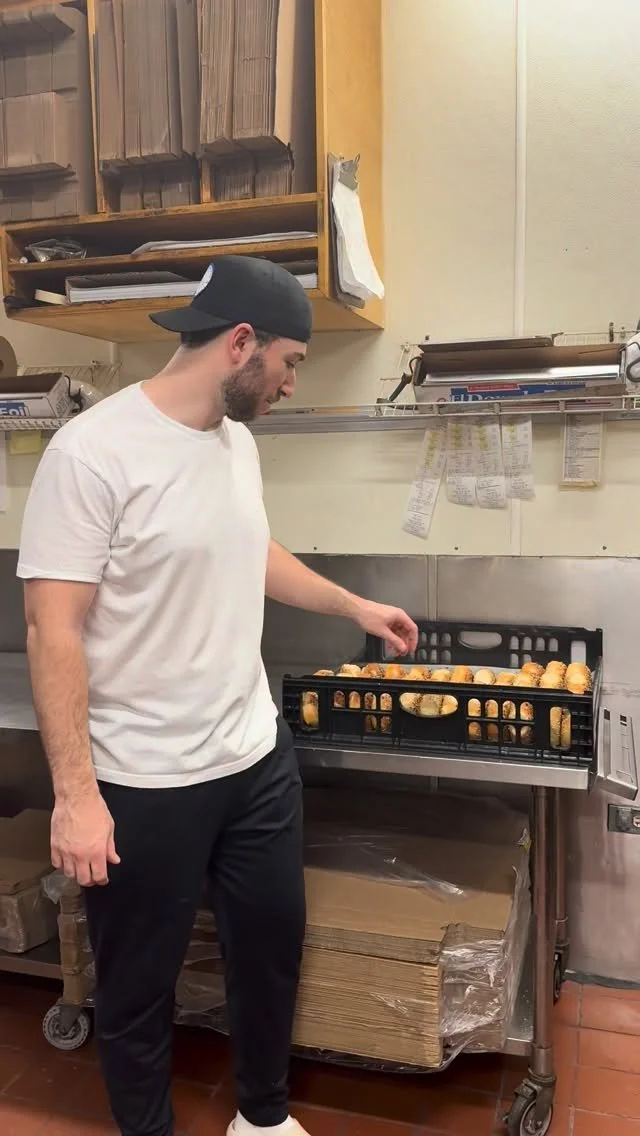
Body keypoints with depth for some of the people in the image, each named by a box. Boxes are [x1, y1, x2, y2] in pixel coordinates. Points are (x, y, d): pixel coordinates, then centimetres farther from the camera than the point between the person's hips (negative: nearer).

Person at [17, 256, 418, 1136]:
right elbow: (53, 631, -18)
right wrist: (75, 793, -20)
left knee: (273, 946, 22)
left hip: (259, 757, 7)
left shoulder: (238, 438, 4)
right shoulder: (92, 451, -19)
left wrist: (357, 608, 26)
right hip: (144, 786, -7)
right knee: (139, 987, 15)